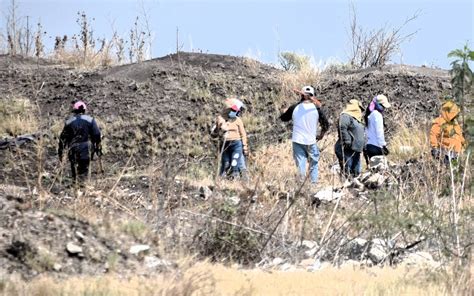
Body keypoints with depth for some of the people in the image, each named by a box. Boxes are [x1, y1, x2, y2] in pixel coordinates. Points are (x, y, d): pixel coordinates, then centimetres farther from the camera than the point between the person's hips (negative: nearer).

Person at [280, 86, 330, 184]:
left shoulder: (294, 108, -2)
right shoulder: (316, 108, -5)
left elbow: (283, 118, 12)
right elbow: (326, 124, -1)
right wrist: (321, 135, 15)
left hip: (297, 140, 1)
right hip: (311, 141, -1)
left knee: (300, 165, 2)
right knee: (313, 165, 13)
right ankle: (314, 183, 10)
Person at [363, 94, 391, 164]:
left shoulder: (369, 114, 15)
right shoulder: (377, 114, -11)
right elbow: (379, 131, -15)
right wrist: (383, 145, -12)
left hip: (369, 145, 9)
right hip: (376, 146, -9)